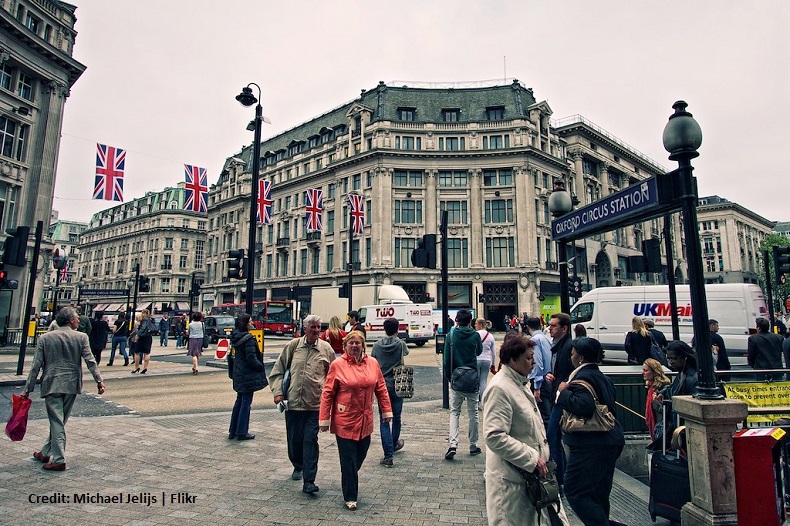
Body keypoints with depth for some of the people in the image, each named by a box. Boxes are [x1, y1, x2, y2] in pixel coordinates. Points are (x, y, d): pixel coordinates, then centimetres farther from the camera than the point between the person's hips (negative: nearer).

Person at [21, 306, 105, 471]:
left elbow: (36, 365, -1)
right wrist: (99, 380, -4)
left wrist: (28, 388, 5)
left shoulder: (45, 338, -1)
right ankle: (47, 453, 29)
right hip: (72, 384, 1)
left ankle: (59, 459, 2)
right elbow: (90, 361, -8)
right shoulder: (81, 337, -4)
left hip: (52, 384, 0)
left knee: (56, 421, 2)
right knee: (60, 421, 16)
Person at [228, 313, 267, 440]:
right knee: (246, 403, 1)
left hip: (239, 374, 9)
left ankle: (233, 431, 25)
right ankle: (242, 432, 9)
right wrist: (261, 367, -5)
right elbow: (252, 358, -21)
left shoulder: (236, 337, 7)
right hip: (248, 375, -9)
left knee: (239, 401, 18)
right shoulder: (248, 339, -20)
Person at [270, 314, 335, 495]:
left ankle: (309, 481, 3)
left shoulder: (326, 349, -1)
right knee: (293, 439, 14)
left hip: (315, 404, -2)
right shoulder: (293, 345, 0)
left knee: (310, 441, -4)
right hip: (292, 401, 2)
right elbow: (278, 370, 6)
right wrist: (278, 392, -3)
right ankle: (298, 466, 41)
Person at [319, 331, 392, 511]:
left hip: (365, 421, 4)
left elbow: (381, 388, 10)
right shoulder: (337, 365, -8)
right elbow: (327, 393, -6)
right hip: (345, 421, -4)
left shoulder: (373, 363, 3)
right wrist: (324, 419, -6)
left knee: (360, 455, 16)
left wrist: (386, 411, 9)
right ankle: (350, 497, 19)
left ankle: (349, 481, 45)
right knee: (348, 460, 3)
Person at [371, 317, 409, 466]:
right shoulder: (401, 344, -6)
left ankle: (388, 455, -2)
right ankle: (394, 444, 40)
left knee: (384, 420, 3)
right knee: (396, 417, 19)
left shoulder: (377, 346, -4)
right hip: (397, 386, 0)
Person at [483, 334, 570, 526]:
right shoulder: (499, 388, -21)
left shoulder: (520, 383, 11)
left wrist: (542, 456, 16)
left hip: (534, 473, 9)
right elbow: (495, 437, -28)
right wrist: (532, 459, -23)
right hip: (512, 479, -9)